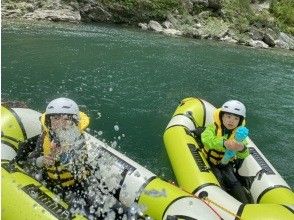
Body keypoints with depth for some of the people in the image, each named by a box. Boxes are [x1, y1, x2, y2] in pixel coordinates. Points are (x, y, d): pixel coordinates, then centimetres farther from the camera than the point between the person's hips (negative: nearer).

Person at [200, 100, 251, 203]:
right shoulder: (213, 128, -16)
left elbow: (243, 155, -21)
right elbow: (206, 139, -40)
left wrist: (242, 149, -49)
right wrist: (224, 143, -59)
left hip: (226, 163, 2)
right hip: (211, 162, -2)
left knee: (234, 182, -13)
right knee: (218, 179, -22)